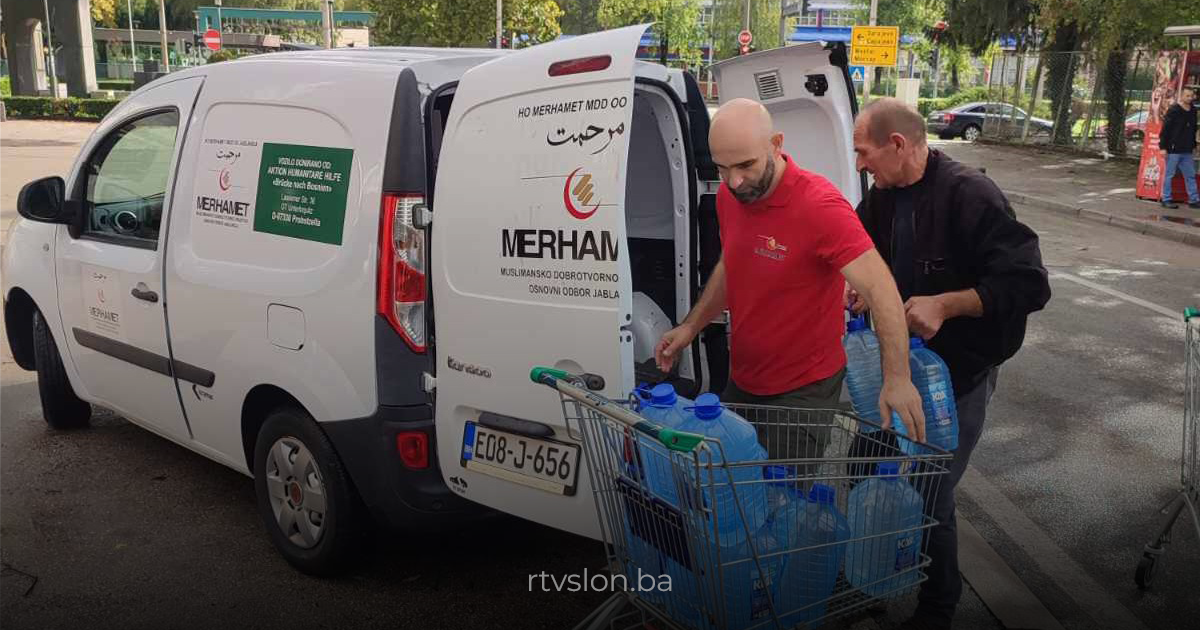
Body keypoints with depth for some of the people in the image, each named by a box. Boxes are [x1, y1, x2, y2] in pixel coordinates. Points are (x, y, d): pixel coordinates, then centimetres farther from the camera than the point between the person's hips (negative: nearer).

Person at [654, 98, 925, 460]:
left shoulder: (819, 206, -26)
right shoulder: (727, 197, -2)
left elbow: (880, 290, -32)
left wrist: (897, 378, -41)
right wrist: (691, 327, 8)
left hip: (803, 390, -7)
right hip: (741, 382, 7)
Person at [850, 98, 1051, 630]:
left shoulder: (969, 196, -22)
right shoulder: (883, 197, 0)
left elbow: (1030, 284, -25)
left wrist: (945, 304, -33)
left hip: (958, 373, -7)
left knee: (929, 500, 0)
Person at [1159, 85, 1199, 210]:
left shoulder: (1193, 111, 10)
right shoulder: (1173, 111, -10)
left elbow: (1194, 129, 19)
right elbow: (1165, 130, -11)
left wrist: (1194, 145, 18)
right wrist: (1163, 147, -15)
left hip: (1187, 151, 7)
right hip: (1173, 149, -7)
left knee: (1191, 175, 9)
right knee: (1169, 175, 2)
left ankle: (1193, 200, 15)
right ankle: (1166, 200, 9)